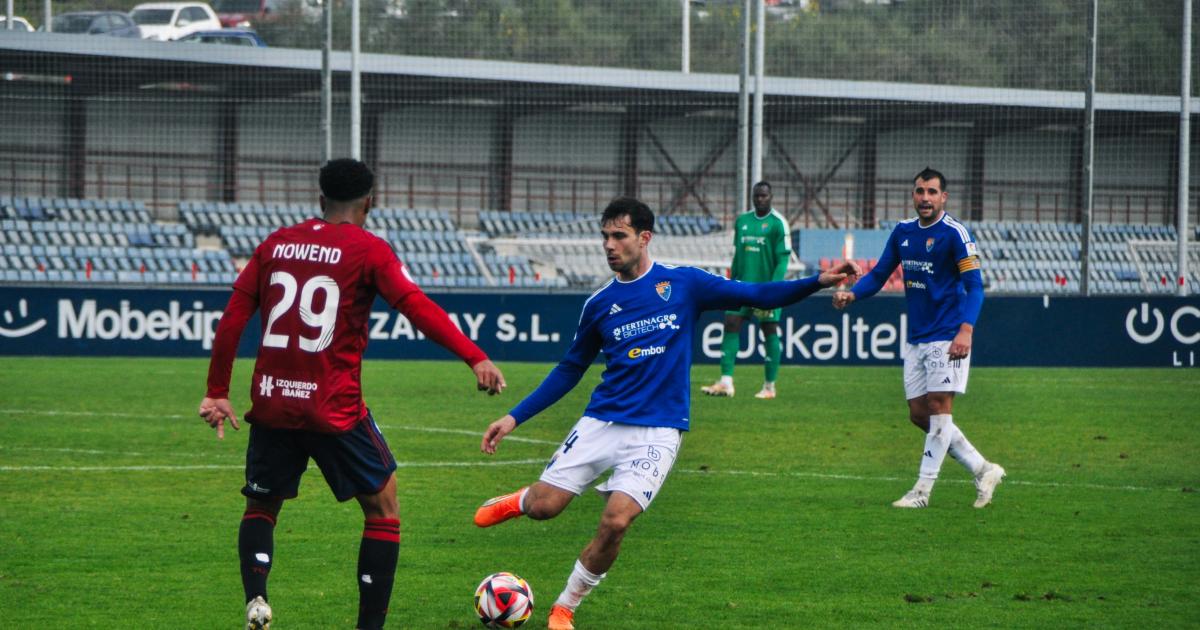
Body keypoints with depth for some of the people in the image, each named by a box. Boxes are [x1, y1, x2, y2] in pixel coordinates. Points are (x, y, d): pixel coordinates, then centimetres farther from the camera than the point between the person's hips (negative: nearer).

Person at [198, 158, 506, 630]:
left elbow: (231, 320, 8)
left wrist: (217, 393, 14)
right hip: (335, 410, -4)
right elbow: (416, 307, -16)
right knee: (383, 507, 12)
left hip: (271, 404, 4)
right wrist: (475, 358, -21)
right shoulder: (367, 249, -3)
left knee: (261, 506, 20)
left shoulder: (276, 244, 10)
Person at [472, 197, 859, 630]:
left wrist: (819, 281, -15)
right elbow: (570, 369, 16)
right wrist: (514, 417, 13)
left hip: (656, 432, -2)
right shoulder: (600, 303, 7)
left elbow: (758, 296, 0)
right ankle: (519, 501, 30)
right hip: (602, 422, 2)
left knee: (615, 522, -18)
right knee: (543, 506, -9)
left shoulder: (683, 284, 0)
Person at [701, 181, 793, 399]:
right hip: (743, 284, 5)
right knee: (731, 325, -7)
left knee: (770, 332, 1)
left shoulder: (778, 223, -6)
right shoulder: (742, 221, 11)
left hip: (766, 286, -5)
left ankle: (769, 387, 9)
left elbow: (783, 259, -10)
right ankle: (726, 382, -10)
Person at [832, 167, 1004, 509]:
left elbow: (974, 285, -14)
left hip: (946, 337, -7)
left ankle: (923, 490, -3)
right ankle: (983, 470, 16)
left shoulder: (954, 233, -11)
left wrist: (966, 329, -27)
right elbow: (879, 274, 14)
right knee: (919, 414, 6)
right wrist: (852, 294, -6)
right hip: (916, 338, 7)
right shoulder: (903, 232, 9)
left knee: (938, 408, -8)